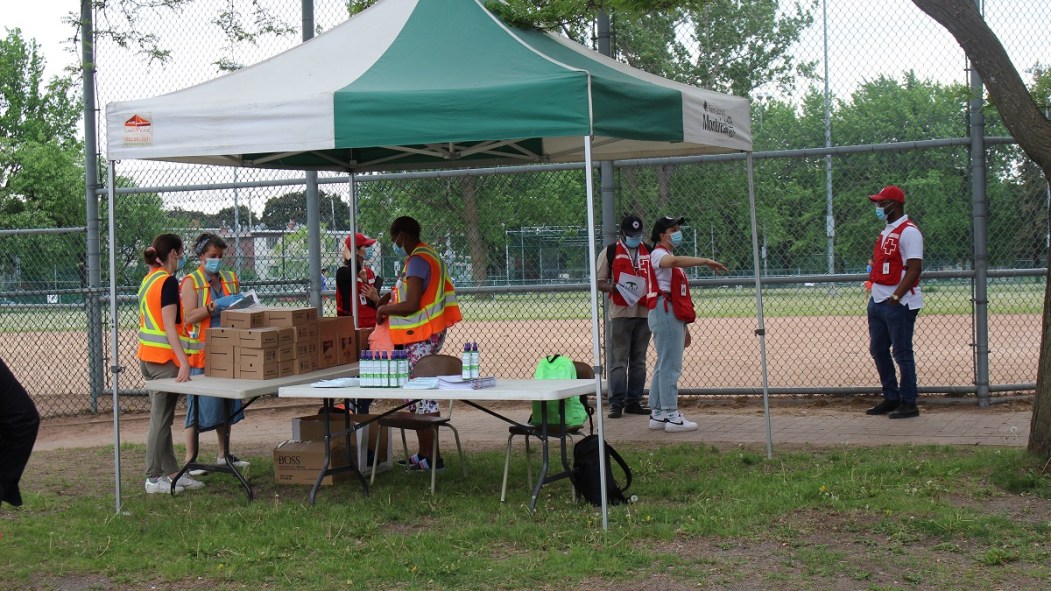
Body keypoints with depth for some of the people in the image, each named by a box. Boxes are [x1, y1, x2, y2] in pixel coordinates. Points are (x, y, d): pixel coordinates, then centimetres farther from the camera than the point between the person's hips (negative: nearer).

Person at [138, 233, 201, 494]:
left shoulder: (148, 280, 13)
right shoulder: (168, 282, -15)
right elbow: (169, 326, -21)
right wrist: (183, 361, -25)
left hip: (146, 356, 10)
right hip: (164, 358, -10)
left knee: (161, 418, 13)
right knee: (161, 420, -4)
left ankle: (171, 472, 19)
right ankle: (154, 478, 0)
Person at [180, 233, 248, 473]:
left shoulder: (231, 279, 14)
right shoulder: (191, 282, -3)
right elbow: (189, 317, -12)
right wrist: (215, 306, -23)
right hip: (200, 353, -6)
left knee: (226, 403, 12)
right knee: (199, 404, -5)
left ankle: (224, 454, 23)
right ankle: (190, 460, 1)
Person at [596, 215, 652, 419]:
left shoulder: (649, 252, 14)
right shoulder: (610, 252, 2)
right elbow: (600, 282, 0)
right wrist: (612, 287, -21)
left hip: (644, 313, 4)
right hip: (620, 313, -4)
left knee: (639, 361, 8)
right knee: (619, 360, -5)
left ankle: (634, 401, 14)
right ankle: (616, 403, -3)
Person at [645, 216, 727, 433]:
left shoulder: (669, 257, 24)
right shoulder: (658, 254, -7)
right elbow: (674, 261, -33)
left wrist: (684, 326, 23)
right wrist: (705, 261, -35)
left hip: (673, 317, 11)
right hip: (664, 313, -11)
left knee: (664, 366, 12)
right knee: (670, 365, -11)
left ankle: (657, 415, 16)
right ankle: (671, 416, -12)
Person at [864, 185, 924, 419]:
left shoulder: (909, 231, -12)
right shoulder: (886, 231, 18)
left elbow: (915, 268, -19)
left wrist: (895, 297, -23)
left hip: (899, 303, -10)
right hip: (878, 301, 10)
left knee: (902, 353, -5)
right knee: (878, 350, 13)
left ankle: (909, 403, 2)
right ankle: (891, 398, 23)